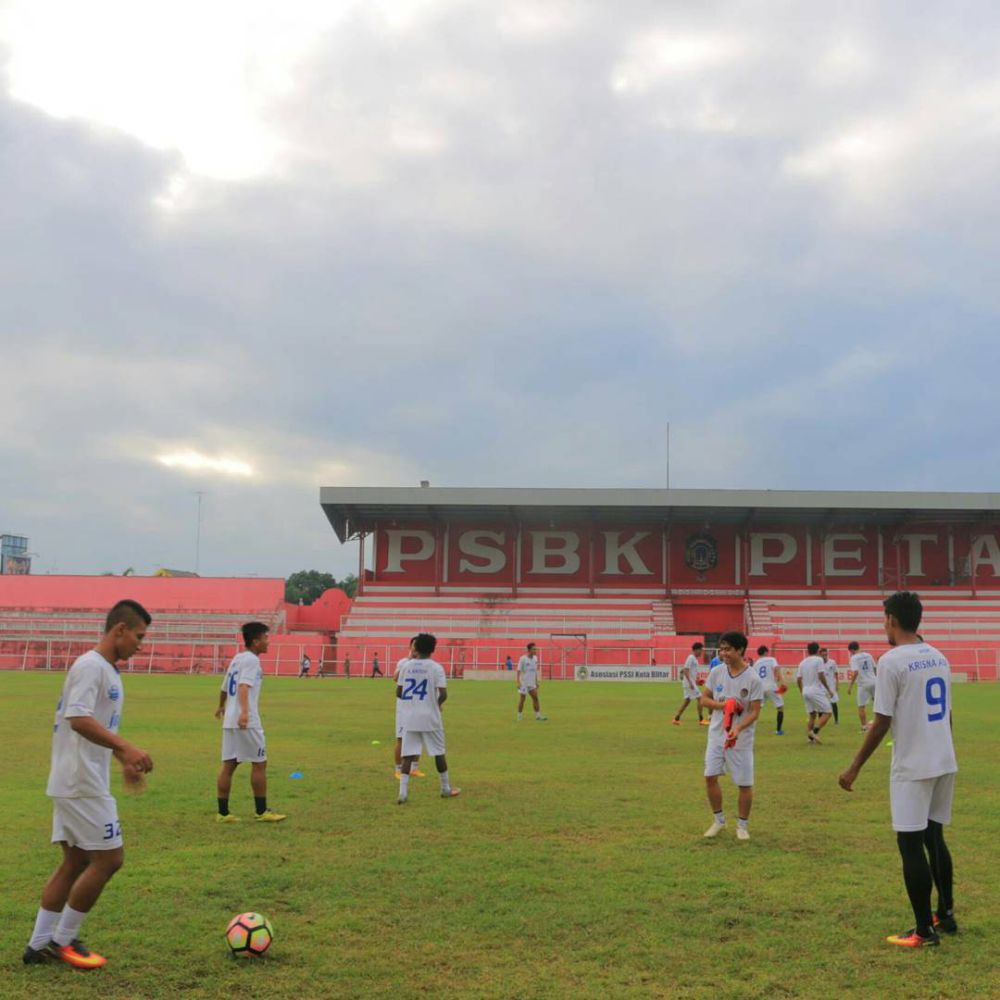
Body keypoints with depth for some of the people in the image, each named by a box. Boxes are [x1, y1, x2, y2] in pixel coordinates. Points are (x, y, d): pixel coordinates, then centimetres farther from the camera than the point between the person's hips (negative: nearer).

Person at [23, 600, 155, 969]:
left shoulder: (108, 671, 15)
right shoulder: (90, 666, -15)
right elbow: (79, 719, -28)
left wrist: (124, 761, 27)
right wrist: (126, 748, -35)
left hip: (73, 784, 10)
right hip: (82, 784, -10)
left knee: (76, 861, 13)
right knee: (109, 859, -5)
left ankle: (39, 945, 18)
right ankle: (63, 940, 6)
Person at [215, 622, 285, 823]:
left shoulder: (237, 659, 17)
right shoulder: (252, 660, -10)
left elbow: (224, 688, 28)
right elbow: (244, 686, -27)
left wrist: (221, 706, 47)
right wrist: (244, 711, -41)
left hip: (230, 721, 9)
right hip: (247, 722, -9)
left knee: (228, 764, 7)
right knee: (259, 764, 1)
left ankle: (223, 813, 8)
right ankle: (261, 812, 6)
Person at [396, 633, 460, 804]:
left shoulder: (406, 665, 2)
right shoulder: (436, 667, -6)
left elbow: (398, 693, 5)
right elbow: (443, 694, -13)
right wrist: (438, 704, 8)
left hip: (409, 717, 2)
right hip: (430, 717, -2)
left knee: (408, 754, 2)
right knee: (439, 752, 12)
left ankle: (403, 792, -8)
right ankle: (446, 789, 22)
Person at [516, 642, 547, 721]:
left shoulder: (535, 658, 6)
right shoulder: (523, 659, -13)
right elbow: (519, 671, -13)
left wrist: (536, 682, 15)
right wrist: (518, 683, -19)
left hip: (532, 683, 6)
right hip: (524, 683, -6)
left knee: (535, 698, 1)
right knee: (522, 698, 1)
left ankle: (538, 716, 4)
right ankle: (519, 716, 13)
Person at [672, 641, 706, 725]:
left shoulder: (694, 659, 15)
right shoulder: (691, 658, -15)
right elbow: (685, 671, -22)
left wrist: (696, 680, 18)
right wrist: (690, 683, -25)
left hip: (691, 683, 10)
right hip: (689, 683, -10)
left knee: (687, 700, 10)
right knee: (699, 698, -7)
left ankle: (676, 718, 11)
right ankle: (701, 720, -2)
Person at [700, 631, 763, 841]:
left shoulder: (753, 679, -12)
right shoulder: (716, 672, -1)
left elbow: (754, 712, -13)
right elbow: (704, 699, 5)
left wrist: (738, 728, -30)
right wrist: (722, 704, -15)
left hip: (741, 738, -3)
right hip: (716, 734, 3)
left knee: (744, 783, 1)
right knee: (710, 776, 1)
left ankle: (742, 825, 21)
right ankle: (718, 820, 20)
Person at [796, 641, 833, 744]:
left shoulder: (802, 662, 13)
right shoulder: (819, 659, -5)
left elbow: (798, 679, 12)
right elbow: (821, 676, -14)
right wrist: (828, 689, -7)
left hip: (806, 692, 7)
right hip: (817, 691, -7)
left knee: (812, 715, 16)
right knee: (826, 713, -3)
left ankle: (811, 737, 7)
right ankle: (815, 731, -22)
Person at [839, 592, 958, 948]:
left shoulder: (892, 661, -14)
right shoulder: (939, 658, 8)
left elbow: (881, 723, -15)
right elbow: (946, 715, 14)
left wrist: (855, 768, -8)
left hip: (912, 768, -8)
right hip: (945, 764, 8)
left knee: (911, 844, 0)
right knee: (935, 838, 19)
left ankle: (924, 931, 4)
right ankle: (946, 915, 28)